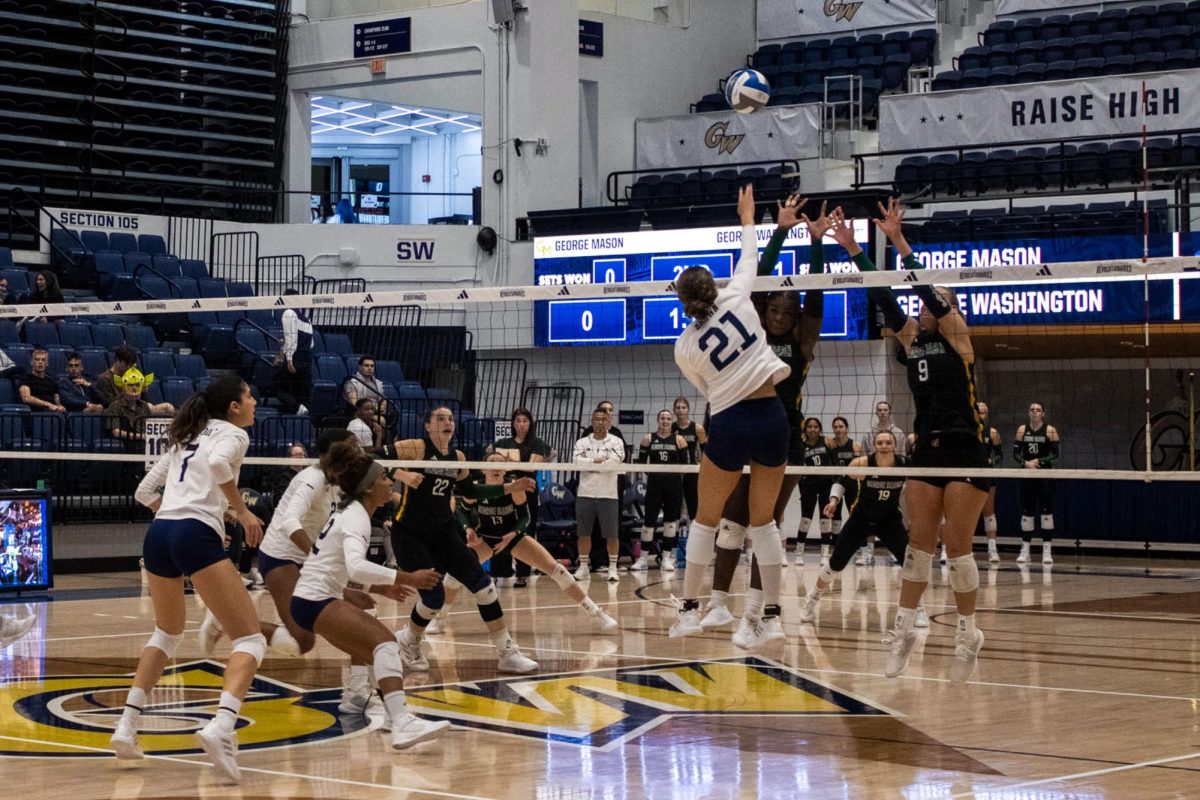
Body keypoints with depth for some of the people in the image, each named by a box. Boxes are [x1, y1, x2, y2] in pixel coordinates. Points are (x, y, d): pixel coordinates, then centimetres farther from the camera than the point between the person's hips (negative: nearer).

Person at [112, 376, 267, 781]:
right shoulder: (232, 433, 6)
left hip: (158, 535, 7)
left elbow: (145, 492, 27)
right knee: (251, 640, -5)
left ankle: (127, 725, 18)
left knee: (168, 633, 30)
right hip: (197, 538, -7)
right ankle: (221, 726, -30)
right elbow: (218, 464, -17)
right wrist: (242, 511, -7)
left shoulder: (187, 437, 27)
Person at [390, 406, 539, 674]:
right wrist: (402, 475, -33)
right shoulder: (417, 448, -12)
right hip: (410, 534, -6)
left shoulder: (457, 458, 7)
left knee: (483, 585, -5)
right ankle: (408, 641, 20)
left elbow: (470, 490, 22)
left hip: (443, 533, 6)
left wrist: (509, 488, 16)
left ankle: (508, 654, 0)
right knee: (434, 597, -12)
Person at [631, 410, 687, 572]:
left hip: (674, 484, 0)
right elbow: (641, 461, 6)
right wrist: (651, 473, -2)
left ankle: (667, 557, 12)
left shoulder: (679, 440, 4)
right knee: (649, 519, -1)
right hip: (654, 484, 0)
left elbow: (685, 463, 4)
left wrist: (675, 473, -5)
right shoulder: (648, 439, 5)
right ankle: (644, 557, 6)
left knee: (670, 519, 4)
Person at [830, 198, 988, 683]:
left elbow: (929, 291, -16)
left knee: (957, 546, -5)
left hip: (964, 450, -6)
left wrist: (898, 241, -24)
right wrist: (853, 250, -4)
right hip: (926, 450, 6)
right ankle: (904, 629, 6)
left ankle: (968, 634, 5)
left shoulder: (957, 333, -3)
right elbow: (882, 298, 5)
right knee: (918, 543, 3)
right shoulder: (912, 339, 12)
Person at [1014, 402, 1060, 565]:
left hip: (1045, 475, -3)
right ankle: (1025, 550, 10)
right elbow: (1016, 452, 3)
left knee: (1046, 512, -4)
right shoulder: (1022, 430, 5)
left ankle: (1046, 551, -1)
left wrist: (1039, 461, -19)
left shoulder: (1050, 430, -4)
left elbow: (1055, 454, -7)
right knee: (1026, 512, 4)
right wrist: (1025, 462, -15)